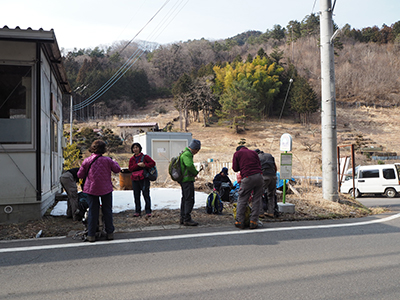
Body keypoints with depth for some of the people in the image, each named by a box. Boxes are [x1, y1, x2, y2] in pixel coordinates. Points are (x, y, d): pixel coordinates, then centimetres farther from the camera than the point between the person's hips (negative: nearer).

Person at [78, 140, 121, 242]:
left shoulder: (87, 161, -6)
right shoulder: (107, 160, -9)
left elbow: (80, 175, 1)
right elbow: (117, 169, 1)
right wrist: (114, 162, 19)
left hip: (91, 189, 1)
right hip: (106, 189, -1)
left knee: (92, 211, 8)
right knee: (107, 210, 11)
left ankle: (91, 235, 11)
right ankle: (110, 233, 16)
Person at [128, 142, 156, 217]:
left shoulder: (145, 157, 2)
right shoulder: (132, 159, 12)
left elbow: (153, 163, -4)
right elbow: (130, 168, 0)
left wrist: (145, 165, -17)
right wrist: (138, 165, -15)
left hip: (144, 179, -4)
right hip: (135, 179, 4)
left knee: (146, 195, -4)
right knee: (136, 196, 7)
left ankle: (148, 212, 3)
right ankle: (137, 211, 17)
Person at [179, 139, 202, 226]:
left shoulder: (185, 153, 18)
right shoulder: (187, 154, -16)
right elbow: (190, 165, -32)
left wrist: (195, 171, 13)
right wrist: (196, 172, -15)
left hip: (183, 180, 11)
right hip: (187, 180, -11)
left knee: (185, 199, 16)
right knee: (189, 199, -7)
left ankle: (183, 218, 24)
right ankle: (187, 219, -5)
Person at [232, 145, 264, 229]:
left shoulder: (237, 153, 13)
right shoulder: (253, 152, 23)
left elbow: (235, 168, 12)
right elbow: (259, 165, 19)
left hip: (248, 178, -3)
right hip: (259, 176, 3)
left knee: (242, 200, 4)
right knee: (256, 199, 8)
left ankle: (239, 222, 2)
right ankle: (253, 221, 5)